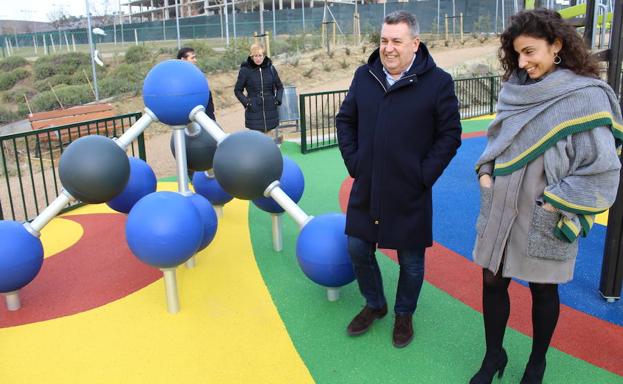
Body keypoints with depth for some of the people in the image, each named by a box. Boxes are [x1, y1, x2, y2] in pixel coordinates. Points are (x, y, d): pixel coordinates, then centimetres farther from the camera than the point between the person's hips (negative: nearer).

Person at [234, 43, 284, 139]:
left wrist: (278, 99, 0)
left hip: (270, 111, 3)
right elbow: (238, 90, 4)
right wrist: (246, 102, -9)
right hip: (254, 112, -3)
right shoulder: (245, 70, -3)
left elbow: (279, 86, 16)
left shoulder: (270, 68, 5)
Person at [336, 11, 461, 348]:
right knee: (358, 249, 13)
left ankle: (404, 314, 37)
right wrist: (352, 161, 3)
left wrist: (424, 175, -10)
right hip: (366, 189, 4)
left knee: (411, 261, 11)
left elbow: (450, 134, -6)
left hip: (409, 194, -3)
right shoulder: (364, 76, 2)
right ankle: (374, 305, 38)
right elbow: (345, 120, 12)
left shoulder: (437, 82, -9)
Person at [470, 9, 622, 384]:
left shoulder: (587, 97, -14)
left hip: (544, 222, -5)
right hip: (500, 212, 5)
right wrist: (485, 171, 2)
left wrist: (554, 204, -15)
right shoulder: (517, 89, 4)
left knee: (543, 290, 14)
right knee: (493, 283, 12)